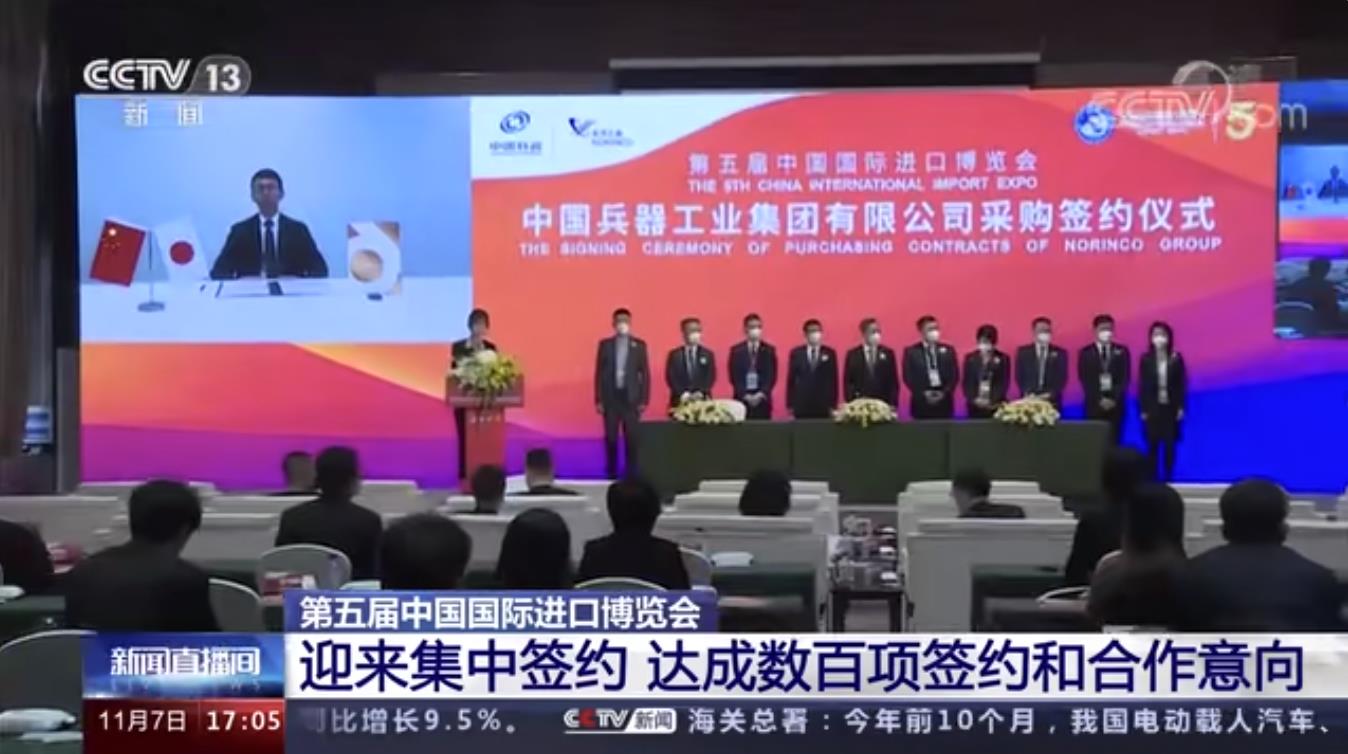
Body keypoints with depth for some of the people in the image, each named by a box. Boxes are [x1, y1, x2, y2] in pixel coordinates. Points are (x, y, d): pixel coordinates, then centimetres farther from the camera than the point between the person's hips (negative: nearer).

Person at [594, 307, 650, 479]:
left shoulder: (639, 345, 4)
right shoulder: (605, 344, 5)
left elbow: (645, 374, 2)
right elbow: (599, 373, 4)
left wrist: (644, 399, -5)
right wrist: (598, 399, -2)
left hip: (631, 397, -1)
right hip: (611, 397, 1)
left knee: (631, 437, -1)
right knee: (610, 436, 2)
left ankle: (631, 472, 4)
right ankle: (611, 471, 9)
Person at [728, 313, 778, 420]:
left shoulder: (769, 350, 8)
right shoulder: (736, 350, 6)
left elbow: (772, 376, 1)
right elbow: (734, 377, 0)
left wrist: (761, 394, -12)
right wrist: (745, 395, -11)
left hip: (763, 400, 1)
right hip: (742, 399, 0)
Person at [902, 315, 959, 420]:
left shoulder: (948, 350, 11)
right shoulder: (911, 351, 5)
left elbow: (954, 375, 7)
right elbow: (908, 377, -1)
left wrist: (944, 392, -8)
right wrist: (923, 393, -12)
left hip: (944, 401, 2)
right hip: (921, 402, -2)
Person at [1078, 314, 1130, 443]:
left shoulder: (1122, 351, 10)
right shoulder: (1085, 352, 7)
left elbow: (1125, 378, 2)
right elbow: (1085, 380, -1)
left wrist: (1114, 399, -10)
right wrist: (1099, 399, -11)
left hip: (1115, 404, 1)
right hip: (1094, 404, -1)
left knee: (1114, 441, -2)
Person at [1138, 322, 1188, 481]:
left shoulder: (1176, 358, 0)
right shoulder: (1146, 359, 1)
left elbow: (1182, 384, 1)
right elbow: (1142, 385, 0)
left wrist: (1181, 407, -4)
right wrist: (1143, 409, -4)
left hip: (1171, 407, 0)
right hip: (1152, 408, 0)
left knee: (1170, 444, 2)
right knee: (1153, 445, 1)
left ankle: (1168, 477, 9)